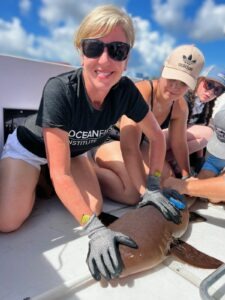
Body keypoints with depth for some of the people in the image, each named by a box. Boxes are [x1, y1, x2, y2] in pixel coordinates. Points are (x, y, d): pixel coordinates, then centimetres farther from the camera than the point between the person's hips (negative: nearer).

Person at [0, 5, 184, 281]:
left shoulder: (125, 91, -24)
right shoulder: (59, 90, -36)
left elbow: (157, 137, -9)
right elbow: (61, 174, -36)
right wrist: (94, 230, -41)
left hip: (72, 151, 4)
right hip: (30, 147, -4)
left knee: (94, 209, -13)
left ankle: (41, 183, 15)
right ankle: (32, 181, 14)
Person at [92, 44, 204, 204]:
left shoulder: (181, 107, -8)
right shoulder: (141, 93, -32)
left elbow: (179, 144, 4)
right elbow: (129, 148, -41)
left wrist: (187, 177, 10)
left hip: (139, 142, 8)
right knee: (132, 194, -26)